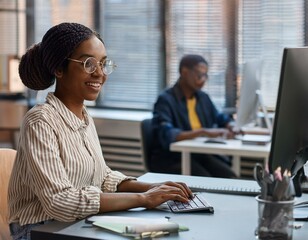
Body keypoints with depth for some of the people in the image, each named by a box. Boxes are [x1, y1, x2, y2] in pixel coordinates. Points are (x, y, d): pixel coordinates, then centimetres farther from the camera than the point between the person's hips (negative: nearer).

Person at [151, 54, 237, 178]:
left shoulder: (203, 97, 13)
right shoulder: (165, 99, -9)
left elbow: (220, 118, 28)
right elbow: (166, 135, -24)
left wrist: (231, 127, 3)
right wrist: (204, 132, -31)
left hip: (201, 154, 6)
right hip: (171, 159, -6)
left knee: (230, 179, -22)